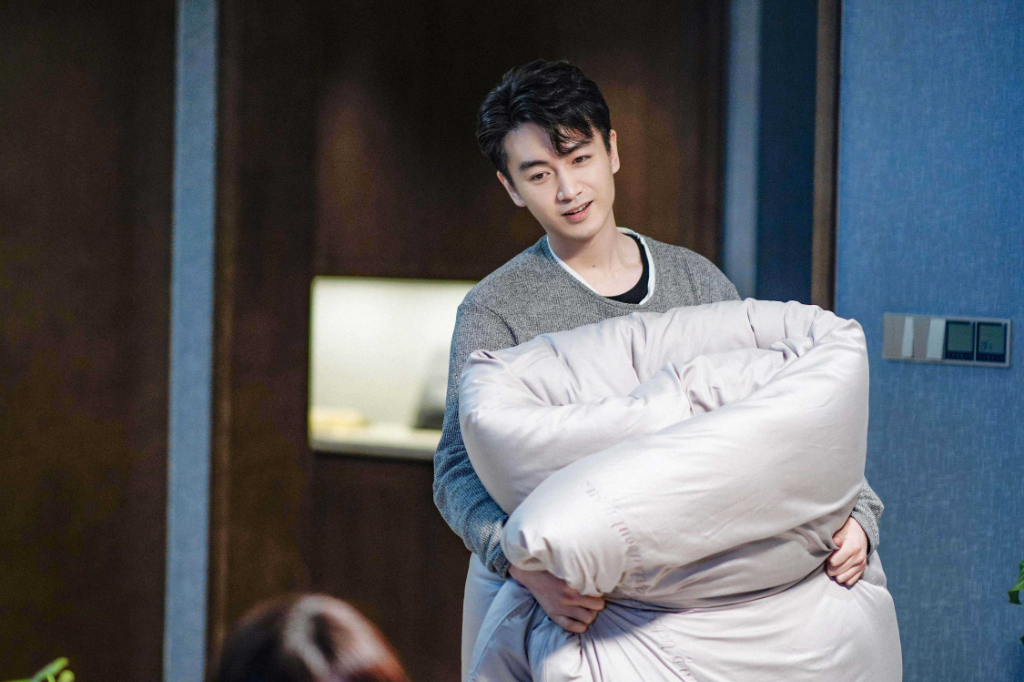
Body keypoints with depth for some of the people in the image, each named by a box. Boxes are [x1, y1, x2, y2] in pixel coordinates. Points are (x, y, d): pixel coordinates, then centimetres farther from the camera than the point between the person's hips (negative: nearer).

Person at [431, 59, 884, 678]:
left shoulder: (697, 280, 5)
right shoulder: (495, 311, -7)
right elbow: (460, 472, -16)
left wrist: (855, 513, -14)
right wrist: (530, 566, -35)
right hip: (533, 594, -3)